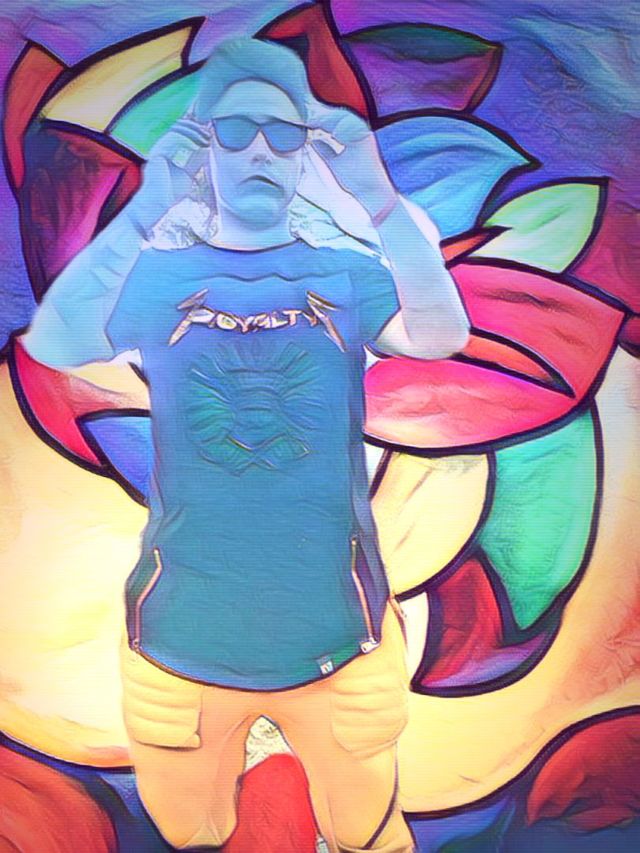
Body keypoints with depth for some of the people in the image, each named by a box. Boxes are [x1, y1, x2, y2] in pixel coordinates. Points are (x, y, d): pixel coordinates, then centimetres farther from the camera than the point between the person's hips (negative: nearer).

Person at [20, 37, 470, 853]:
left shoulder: (347, 274, -2)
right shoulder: (158, 276, -2)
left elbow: (442, 335, -19)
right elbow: (52, 345, -19)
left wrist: (376, 193, -28)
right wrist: (148, 208, -26)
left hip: (336, 640, 0)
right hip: (183, 645, 1)